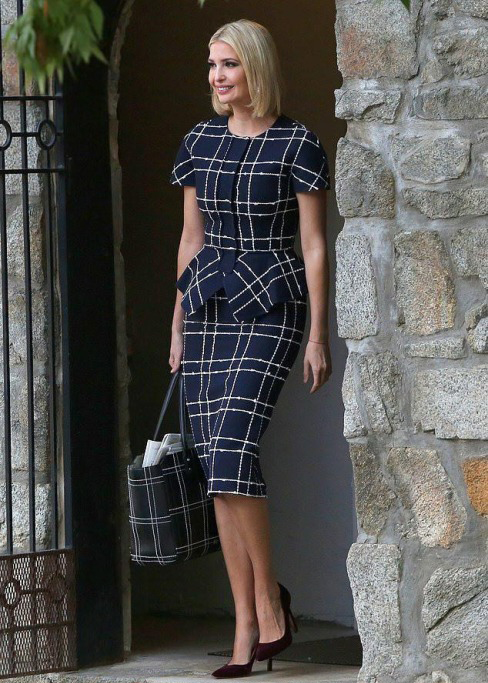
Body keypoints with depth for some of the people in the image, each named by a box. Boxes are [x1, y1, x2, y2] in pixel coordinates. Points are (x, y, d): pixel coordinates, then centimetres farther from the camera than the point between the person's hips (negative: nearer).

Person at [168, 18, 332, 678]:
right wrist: (178, 326, 14)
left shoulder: (297, 144, -4)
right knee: (216, 462, 1)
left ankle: (269, 594, -5)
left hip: (269, 308, -5)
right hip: (207, 308, 5)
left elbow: (314, 246, -4)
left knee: (233, 446, -21)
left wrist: (319, 336, -8)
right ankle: (246, 629, 4)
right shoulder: (200, 142, 10)